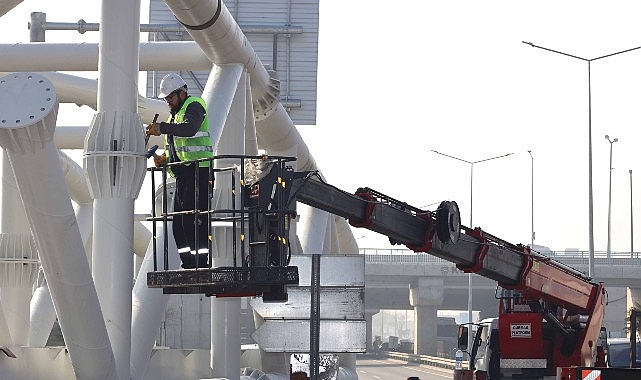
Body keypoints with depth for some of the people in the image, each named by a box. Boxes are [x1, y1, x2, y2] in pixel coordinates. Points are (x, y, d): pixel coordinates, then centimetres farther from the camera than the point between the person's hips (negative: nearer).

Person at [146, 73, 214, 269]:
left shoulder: (194, 106, -4)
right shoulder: (175, 114, 27)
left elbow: (189, 128, -26)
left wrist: (162, 128, -38)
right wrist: (164, 159, 9)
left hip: (198, 172, -10)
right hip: (183, 175, 10)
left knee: (193, 221, -17)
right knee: (179, 224, 8)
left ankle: (201, 263, -18)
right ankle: (188, 264, 11)